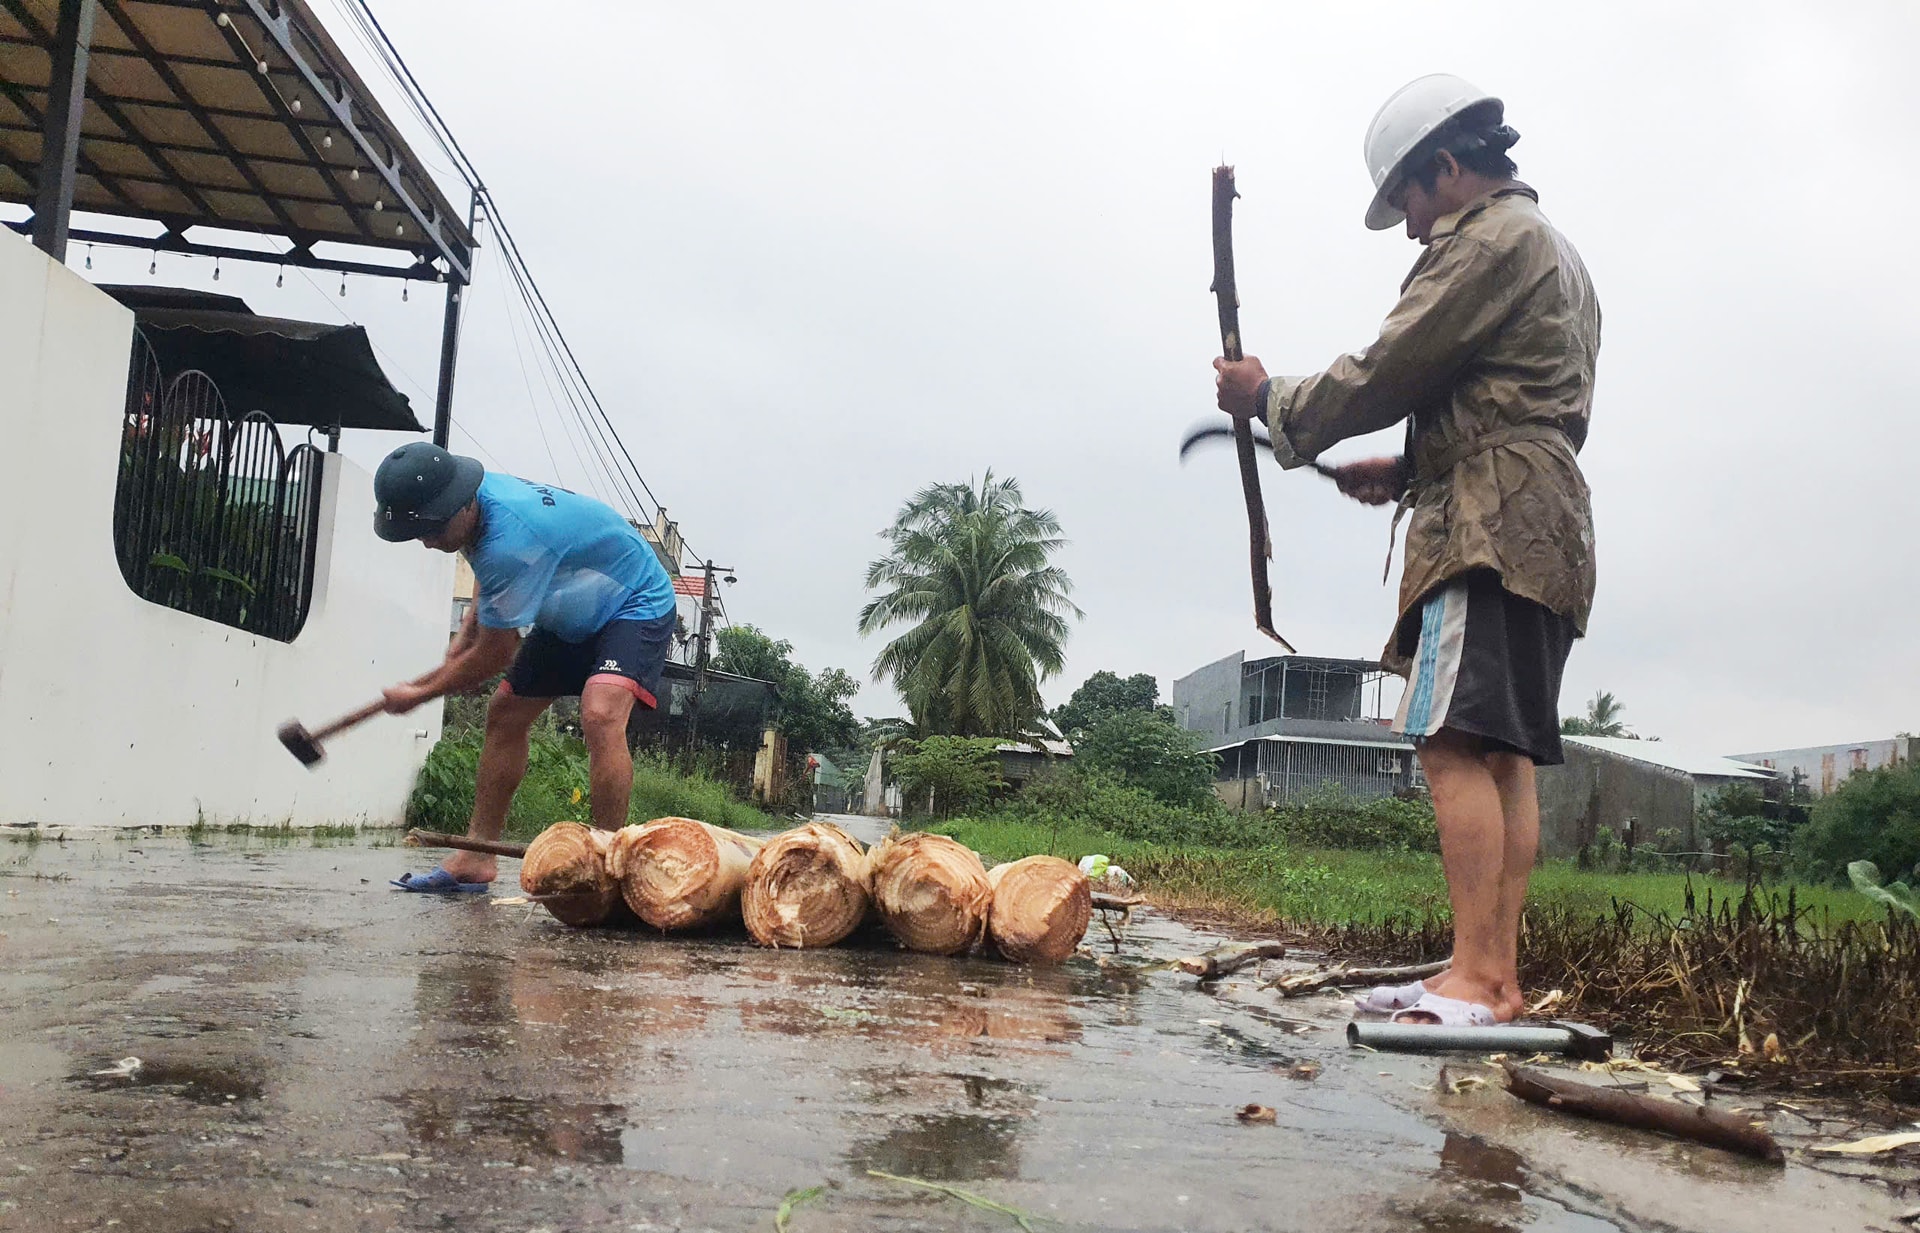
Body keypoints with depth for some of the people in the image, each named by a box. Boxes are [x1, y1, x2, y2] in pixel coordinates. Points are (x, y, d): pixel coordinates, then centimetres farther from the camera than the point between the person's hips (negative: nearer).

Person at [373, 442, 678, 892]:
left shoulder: (510, 540, -37)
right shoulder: (481, 491, -9)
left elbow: (495, 655, -23)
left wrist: (418, 693, -8)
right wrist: (463, 641, 2)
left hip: (636, 605, -10)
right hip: (572, 615, 10)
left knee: (600, 714, -33)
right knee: (505, 713, 9)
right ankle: (475, 860, 17)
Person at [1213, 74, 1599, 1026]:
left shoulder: (1488, 240, -4)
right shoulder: (1560, 259, 29)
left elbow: (1386, 372, -9)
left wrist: (1272, 400, 4)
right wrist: (1408, 469, 21)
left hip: (1490, 522, -10)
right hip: (1545, 526, 11)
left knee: (1456, 743, -16)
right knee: (1505, 757, 5)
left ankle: (1475, 978, -19)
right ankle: (1500, 974, 5)